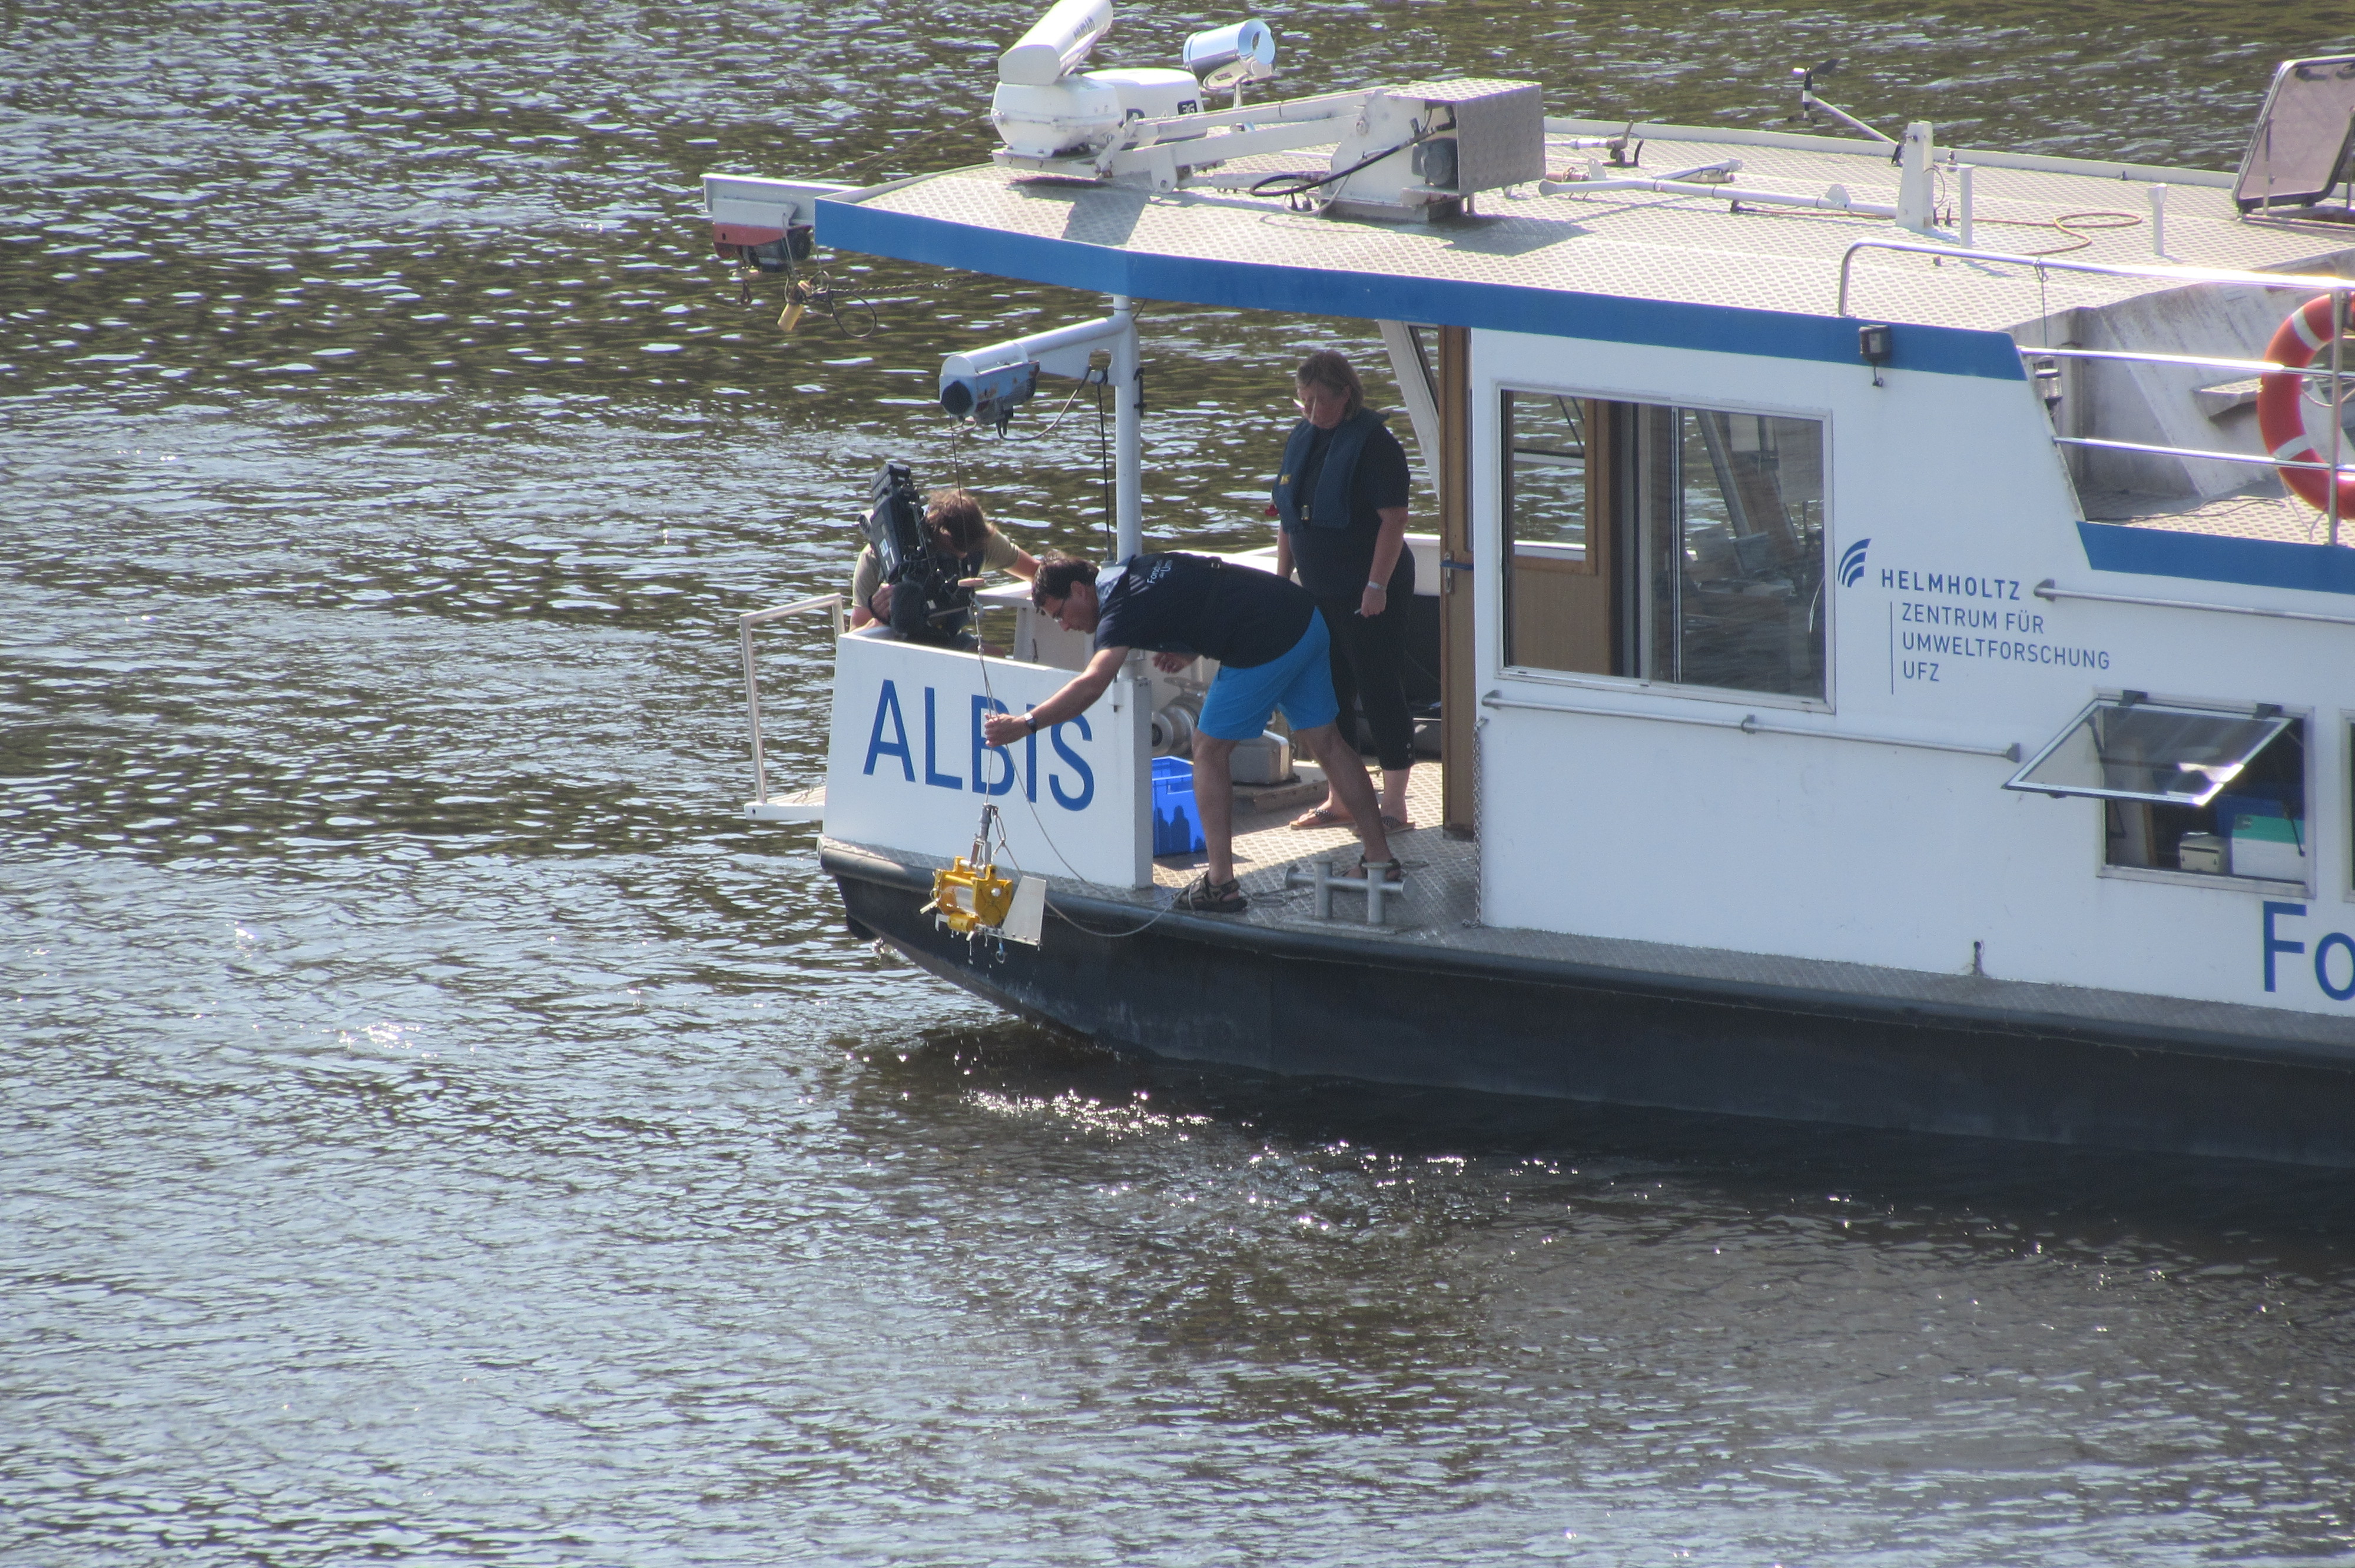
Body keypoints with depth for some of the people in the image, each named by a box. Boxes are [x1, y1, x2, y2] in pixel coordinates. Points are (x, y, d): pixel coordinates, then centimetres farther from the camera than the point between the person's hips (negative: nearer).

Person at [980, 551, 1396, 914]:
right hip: (1308, 618, 9)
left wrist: (1025, 724, -25)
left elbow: (1091, 685, -25)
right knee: (1322, 740, 16)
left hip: (1266, 645, -9)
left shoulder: (1122, 606, -10)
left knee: (1210, 750, 1)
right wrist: (1188, 652, 11)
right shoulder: (1134, 570, 19)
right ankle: (1379, 859, 21)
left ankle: (1221, 883, 0)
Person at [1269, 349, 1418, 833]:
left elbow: (1394, 519, -17)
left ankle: (1394, 805, 1)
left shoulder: (1373, 443, -13)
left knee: (1381, 693, -4)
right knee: (1329, 693, 11)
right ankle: (1339, 798, 20)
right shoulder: (1302, 439, 10)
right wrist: (1282, 577, 13)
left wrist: (1378, 585, -22)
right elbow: (1289, 519, 17)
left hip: (1369, 594, -8)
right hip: (1319, 592, 8)